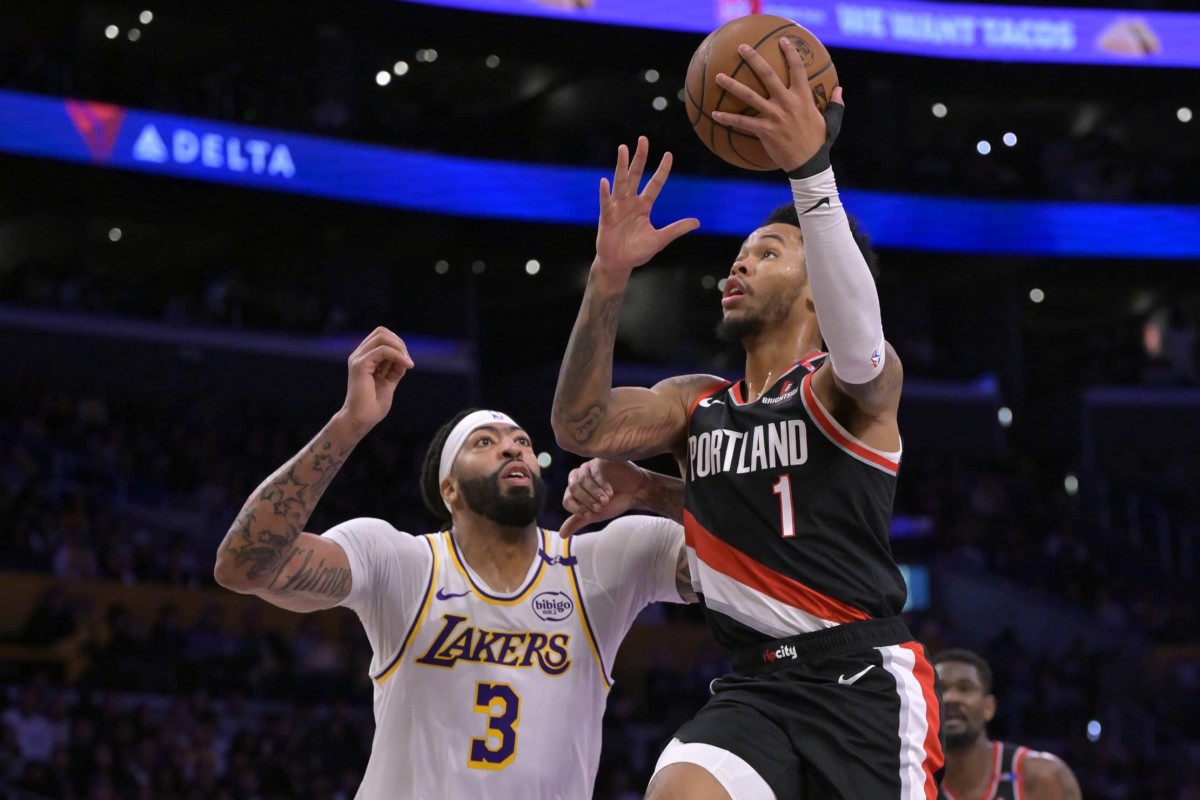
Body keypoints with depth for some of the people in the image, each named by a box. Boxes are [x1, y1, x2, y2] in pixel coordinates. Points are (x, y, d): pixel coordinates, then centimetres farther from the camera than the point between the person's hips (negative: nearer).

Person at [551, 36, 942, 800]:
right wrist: (610, 277, -15)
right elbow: (583, 428, -1)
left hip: (865, 680, -4)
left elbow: (856, 343, -25)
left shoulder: (859, 382, 0)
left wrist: (810, 166, -38)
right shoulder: (696, 403, 17)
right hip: (756, 688, 4)